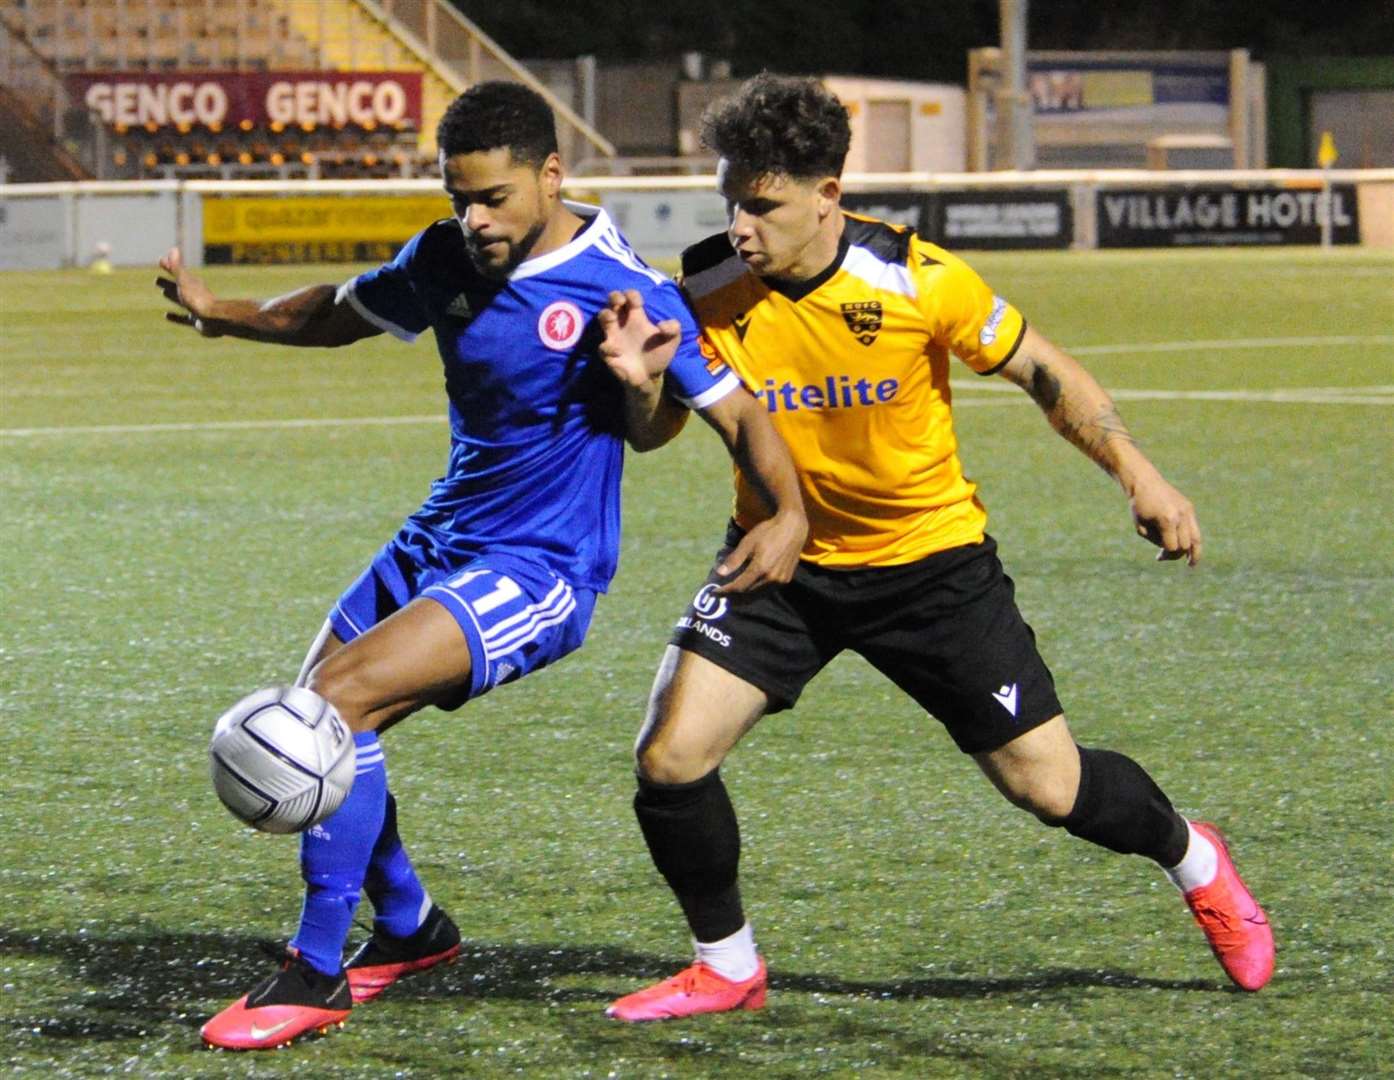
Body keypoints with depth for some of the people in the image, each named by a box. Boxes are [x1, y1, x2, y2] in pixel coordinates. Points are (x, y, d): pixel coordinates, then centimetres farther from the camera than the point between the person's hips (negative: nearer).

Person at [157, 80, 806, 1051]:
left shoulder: (622, 291, -17)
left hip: (540, 572, -8)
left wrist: (790, 514, -26)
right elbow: (341, 314, 21)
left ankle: (315, 977, -14)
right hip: (440, 539, 8)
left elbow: (735, 411, -11)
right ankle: (410, 928, 33)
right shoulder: (448, 260, 2)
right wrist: (222, 313, 10)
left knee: (338, 696, -23)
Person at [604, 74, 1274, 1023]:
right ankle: (728, 967, 10)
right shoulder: (709, 288, -15)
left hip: (930, 559, -2)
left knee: (1047, 785, 0)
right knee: (669, 758, -14)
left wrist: (1140, 477, -11)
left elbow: (1040, 369, -7)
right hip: (782, 560, 2)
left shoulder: (917, 279, -21)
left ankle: (1192, 860, 33)